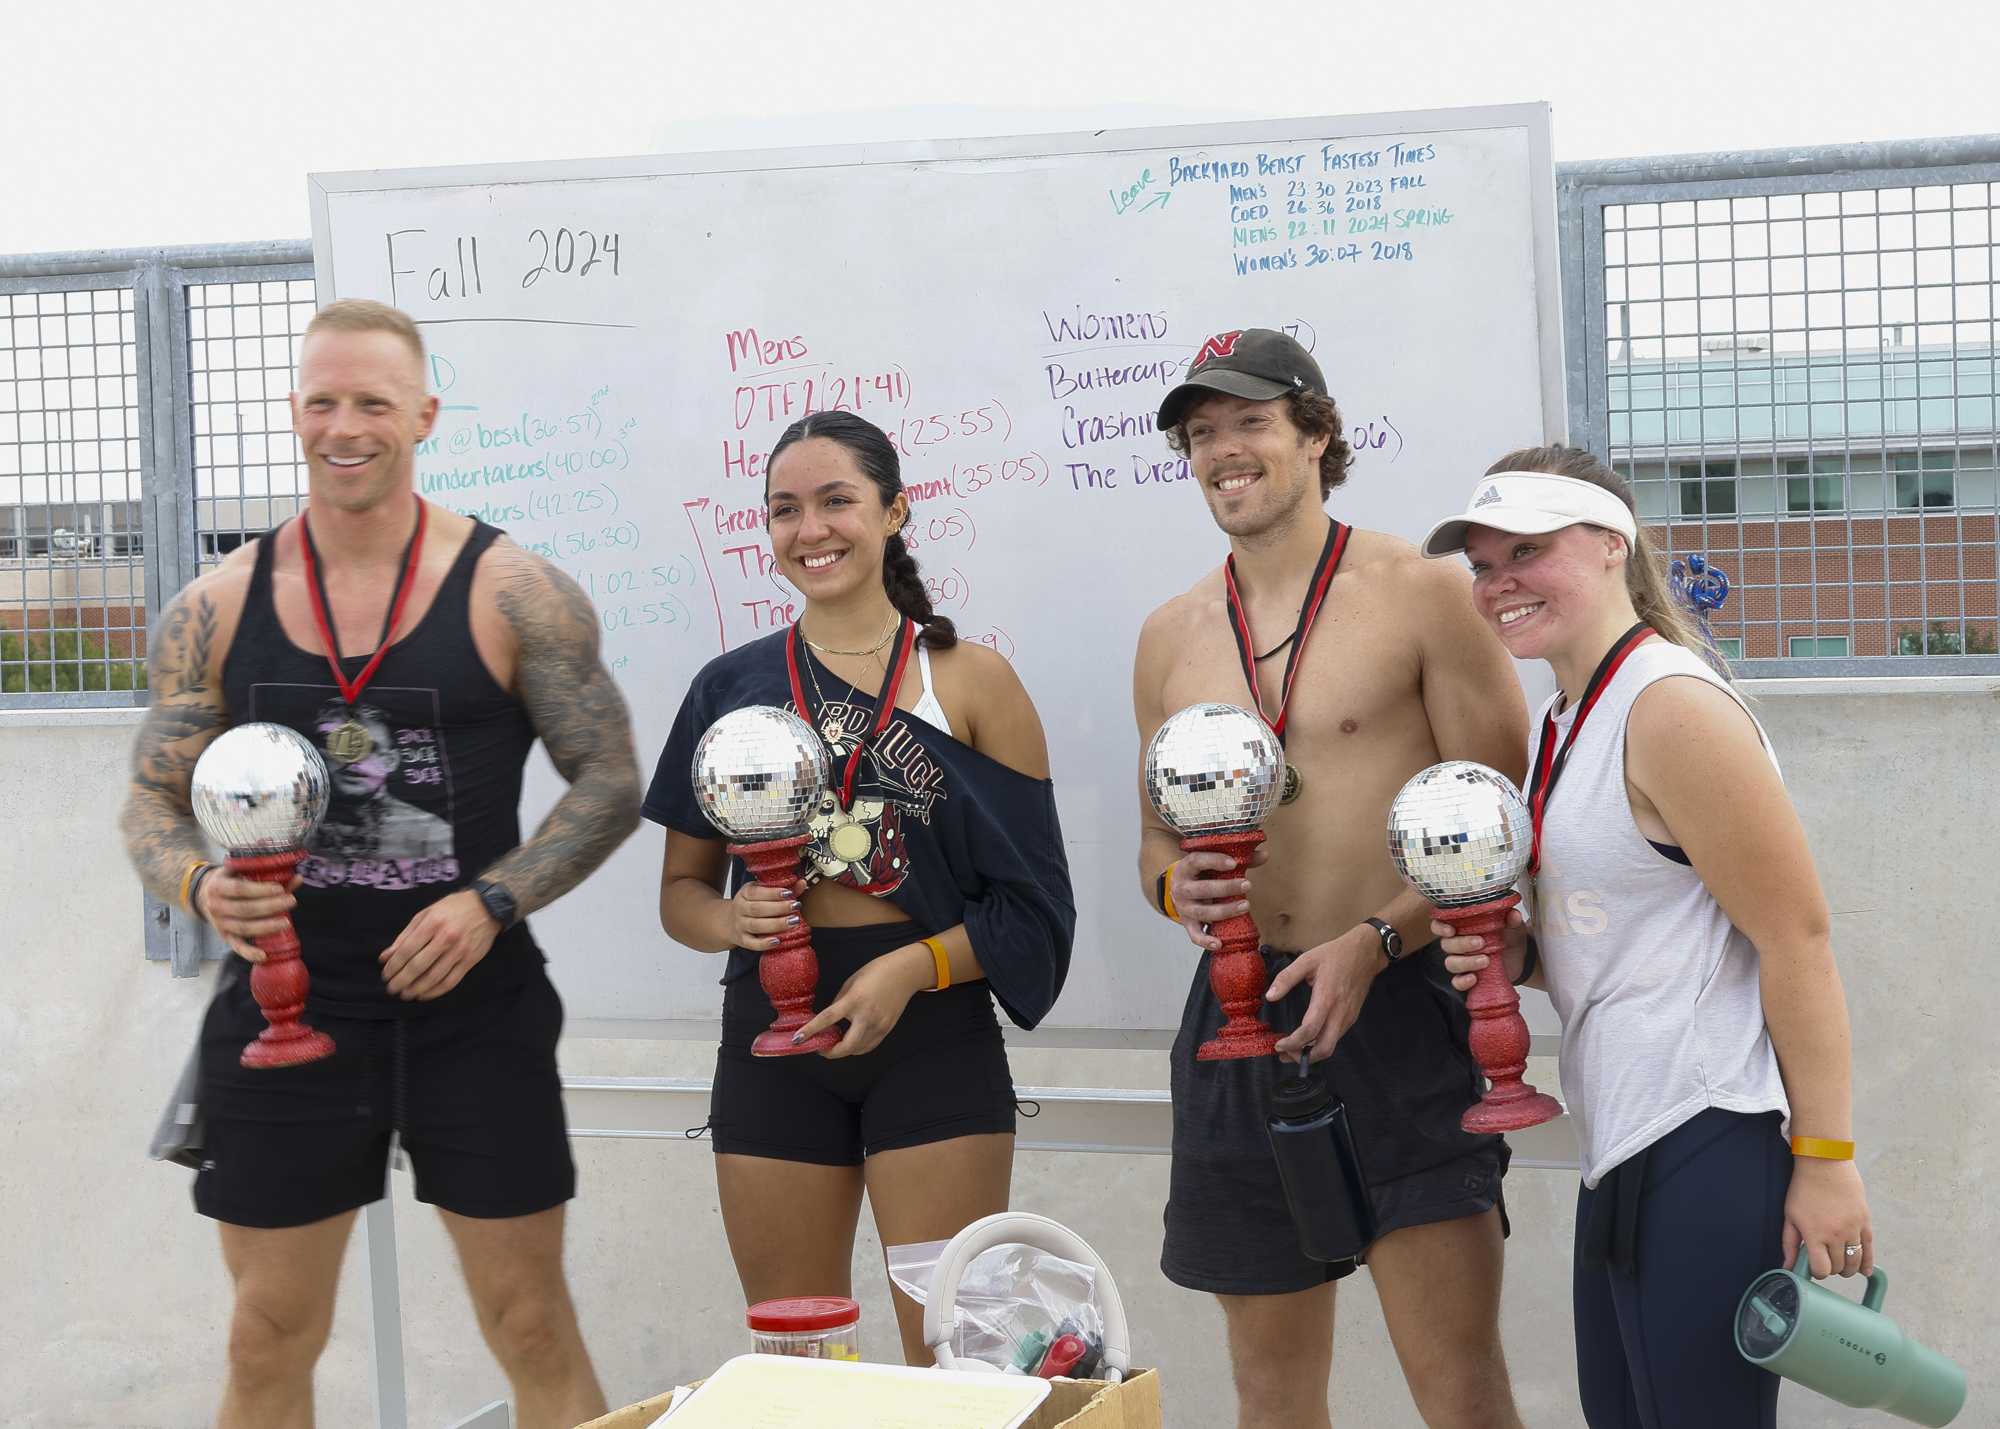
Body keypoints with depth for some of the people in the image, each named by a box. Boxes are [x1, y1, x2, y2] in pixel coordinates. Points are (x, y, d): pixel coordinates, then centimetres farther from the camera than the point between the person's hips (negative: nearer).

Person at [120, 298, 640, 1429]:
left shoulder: (512, 593, -4)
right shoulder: (218, 610, 3)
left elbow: (610, 782, -2)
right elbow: (153, 804, 9)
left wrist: (491, 902, -15)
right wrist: (202, 886, -13)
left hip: (475, 1008, -2)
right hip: (287, 1003, 2)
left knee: (535, 1331, 5)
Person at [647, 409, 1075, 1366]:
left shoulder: (970, 683, 2)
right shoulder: (731, 688, 8)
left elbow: (1033, 899, 0)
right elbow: (680, 890, 13)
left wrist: (912, 967, -15)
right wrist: (733, 919, -9)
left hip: (931, 1037, -2)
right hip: (772, 1042, 3)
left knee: (953, 1359, -5)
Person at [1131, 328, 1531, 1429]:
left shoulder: (1417, 594, -3)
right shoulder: (1172, 636, 12)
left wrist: (1375, 939, -18)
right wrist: (1175, 886, -3)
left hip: (1400, 1004, -5)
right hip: (1242, 1008, 5)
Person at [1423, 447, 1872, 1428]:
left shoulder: (1672, 709, -16)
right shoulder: (1561, 724, 13)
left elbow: (1796, 939, -17)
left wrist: (1826, 1159, -17)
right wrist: (1517, 957, 3)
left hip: (1708, 1153, -10)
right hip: (1624, 1153, 10)